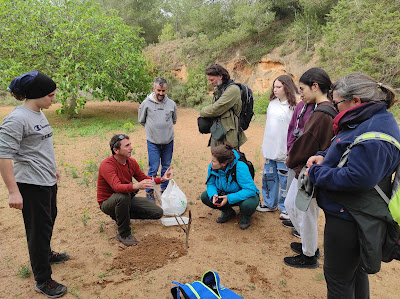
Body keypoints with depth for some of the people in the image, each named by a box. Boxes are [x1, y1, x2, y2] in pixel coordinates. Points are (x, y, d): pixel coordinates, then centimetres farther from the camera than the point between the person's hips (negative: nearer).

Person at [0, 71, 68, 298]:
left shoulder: (39, 114, 8)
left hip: (48, 181, 9)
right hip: (32, 185, -9)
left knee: (49, 220, 25)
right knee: (39, 229, 2)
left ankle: (46, 254, 50)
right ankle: (43, 281, 19)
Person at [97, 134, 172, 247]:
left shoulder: (131, 162, -4)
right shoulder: (106, 165, -26)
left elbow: (144, 178, 8)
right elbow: (117, 187, -41)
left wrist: (161, 179, -9)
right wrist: (136, 186, -60)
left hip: (127, 199, 7)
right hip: (108, 203, -6)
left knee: (158, 213, -2)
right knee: (123, 196, -42)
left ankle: (121, 215, 11)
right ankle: (124, 234, -20)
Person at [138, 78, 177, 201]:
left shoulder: (172, 104, 1)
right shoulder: (146, 104, -6)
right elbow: (141, 121, 7)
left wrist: (166, 127, 11)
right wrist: (152, 128, 8)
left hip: (168, 141, 3)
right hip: (153, 142, -3)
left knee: (166, 167, 12)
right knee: (153, 169, -2)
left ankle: (165, 189, 28)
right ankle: (149, 192, 13)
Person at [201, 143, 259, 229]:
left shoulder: (240, 167, -33)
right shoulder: (212, 167, -16)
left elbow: (250, 190, -35)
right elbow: (210, 184, -3)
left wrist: (229, 198, -39)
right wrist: (213, 195, -27)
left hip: (245, 196, -5)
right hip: (225, 195, 6)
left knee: (247, 205, -40)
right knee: (205, 196, -13)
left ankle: (246, 217, 0)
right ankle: (228, 212, 9)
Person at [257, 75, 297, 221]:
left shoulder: (293, 105, -12)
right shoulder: (272, 103, 10)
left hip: (284, 151, -7)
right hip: (270, 149, 7)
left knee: (285, 179, 3)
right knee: (268, 176, 14)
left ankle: (285, 208, 19)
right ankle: (270, 204, 31)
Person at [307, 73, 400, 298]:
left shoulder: (374, 132, -26)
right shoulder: (371, 121, 8)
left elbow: (358, 178, -32)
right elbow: (346, 153, 19)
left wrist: (317, 173, -20)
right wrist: (323, 157, -1)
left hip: (348, 220, -10)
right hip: (354, 216, 10)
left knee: (338, 278, 8)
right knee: (355, 271, 27)